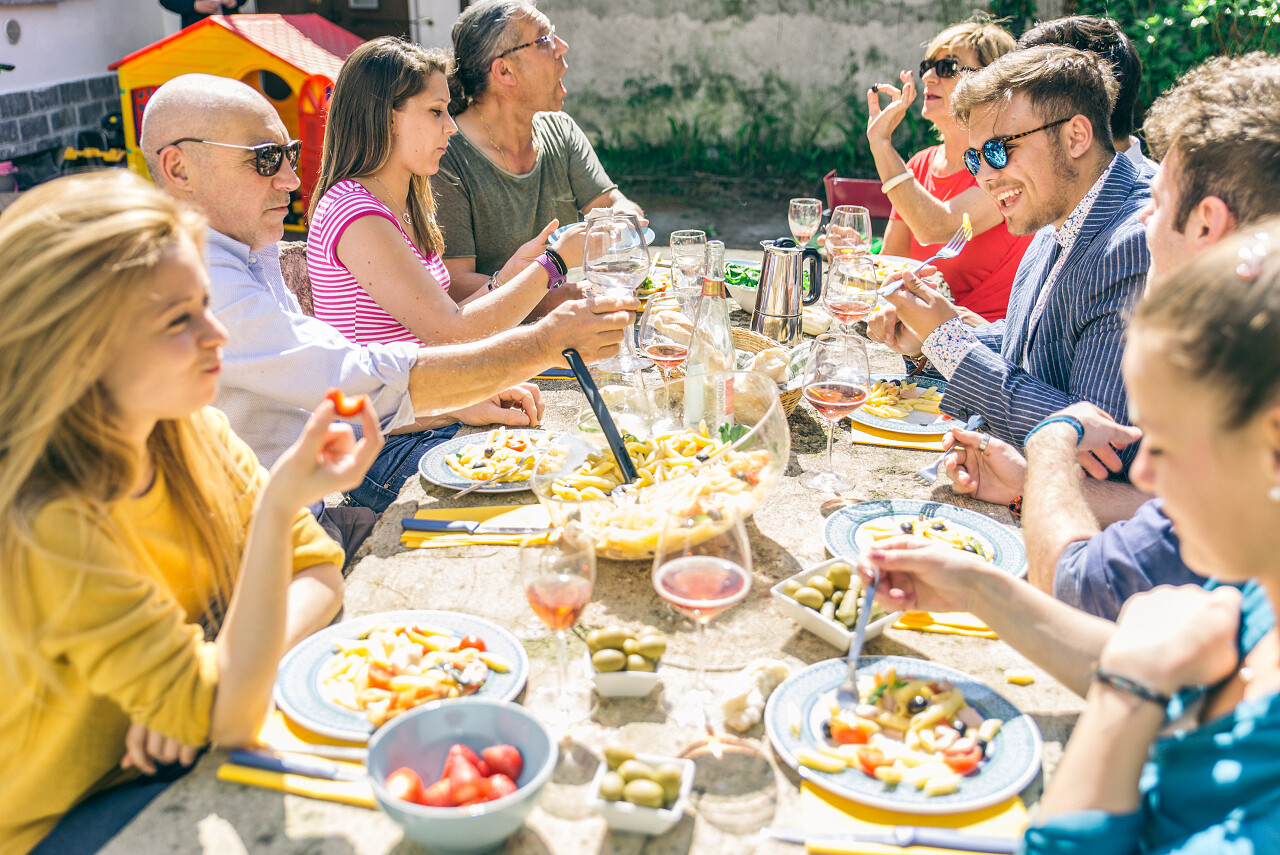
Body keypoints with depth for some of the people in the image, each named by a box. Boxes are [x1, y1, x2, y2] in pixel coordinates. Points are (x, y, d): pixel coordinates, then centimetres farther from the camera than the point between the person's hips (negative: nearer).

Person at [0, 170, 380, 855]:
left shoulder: (191, 433, -8)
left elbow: (318, 573, -3)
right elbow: (229, 718, -28)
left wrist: (213, 674, -21)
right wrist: (278, 509, -39)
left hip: (181, 779, 6)